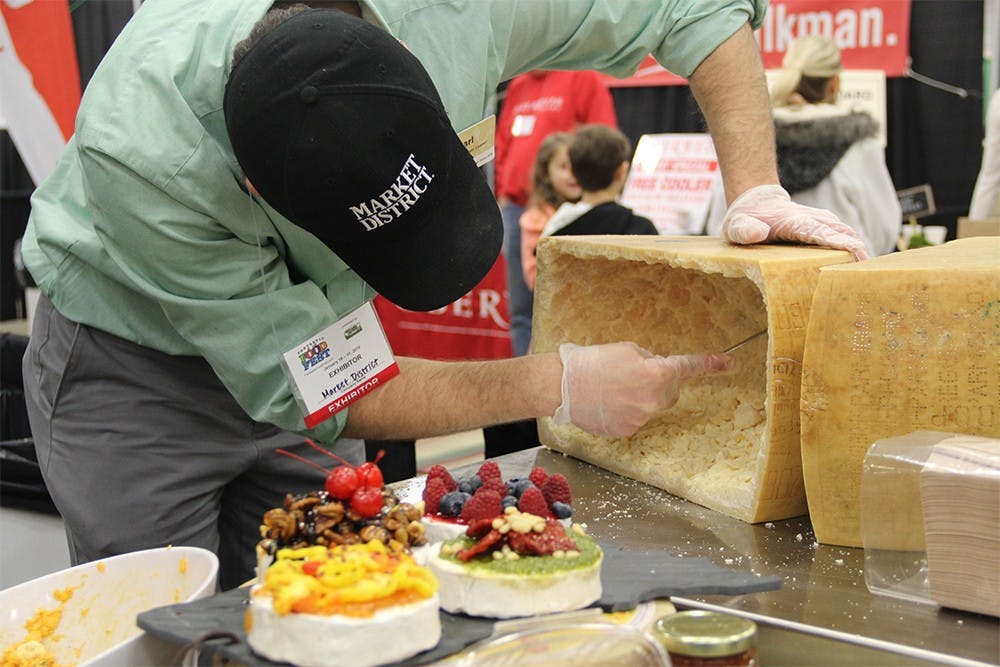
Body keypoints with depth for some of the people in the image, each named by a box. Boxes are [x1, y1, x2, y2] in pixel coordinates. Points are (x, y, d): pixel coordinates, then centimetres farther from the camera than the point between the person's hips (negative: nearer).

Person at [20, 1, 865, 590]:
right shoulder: (141, 153, -40)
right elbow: (307, 392, -30)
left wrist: (755, 191, -25)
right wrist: (557, 385, -30)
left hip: (298, 340, 4)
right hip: (131, 360, -3)